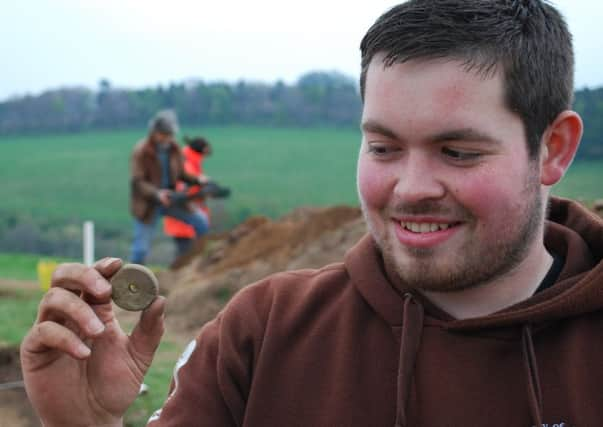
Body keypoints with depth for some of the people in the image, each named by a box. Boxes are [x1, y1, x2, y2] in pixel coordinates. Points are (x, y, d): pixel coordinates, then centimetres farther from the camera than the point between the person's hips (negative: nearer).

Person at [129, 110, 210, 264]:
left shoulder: (174, 149, 0)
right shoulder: (141, 151, -16)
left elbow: (180, 174, 10)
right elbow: (138, 182, -22)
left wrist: (197, 180, -10)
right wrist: (157, 194, -39)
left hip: (169, 199, 5)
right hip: (147, 204, -5)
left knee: (201, 220, -5)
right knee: (141, 248, -4)